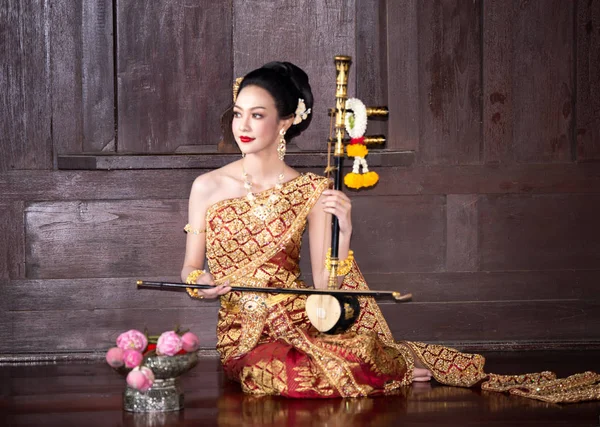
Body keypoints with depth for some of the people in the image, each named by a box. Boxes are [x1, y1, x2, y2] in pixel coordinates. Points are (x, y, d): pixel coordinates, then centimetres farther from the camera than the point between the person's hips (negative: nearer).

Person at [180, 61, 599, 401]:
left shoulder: (310, 191, 1)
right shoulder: (207, 187, 1)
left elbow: (325, 284, -6)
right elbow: (189, 270, 9)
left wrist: (342, 231, -22)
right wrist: (200, 284, -14)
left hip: (301, 319, 2)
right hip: (246, 336, -1)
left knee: (359, 349, -34)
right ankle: (401, 367, -4)